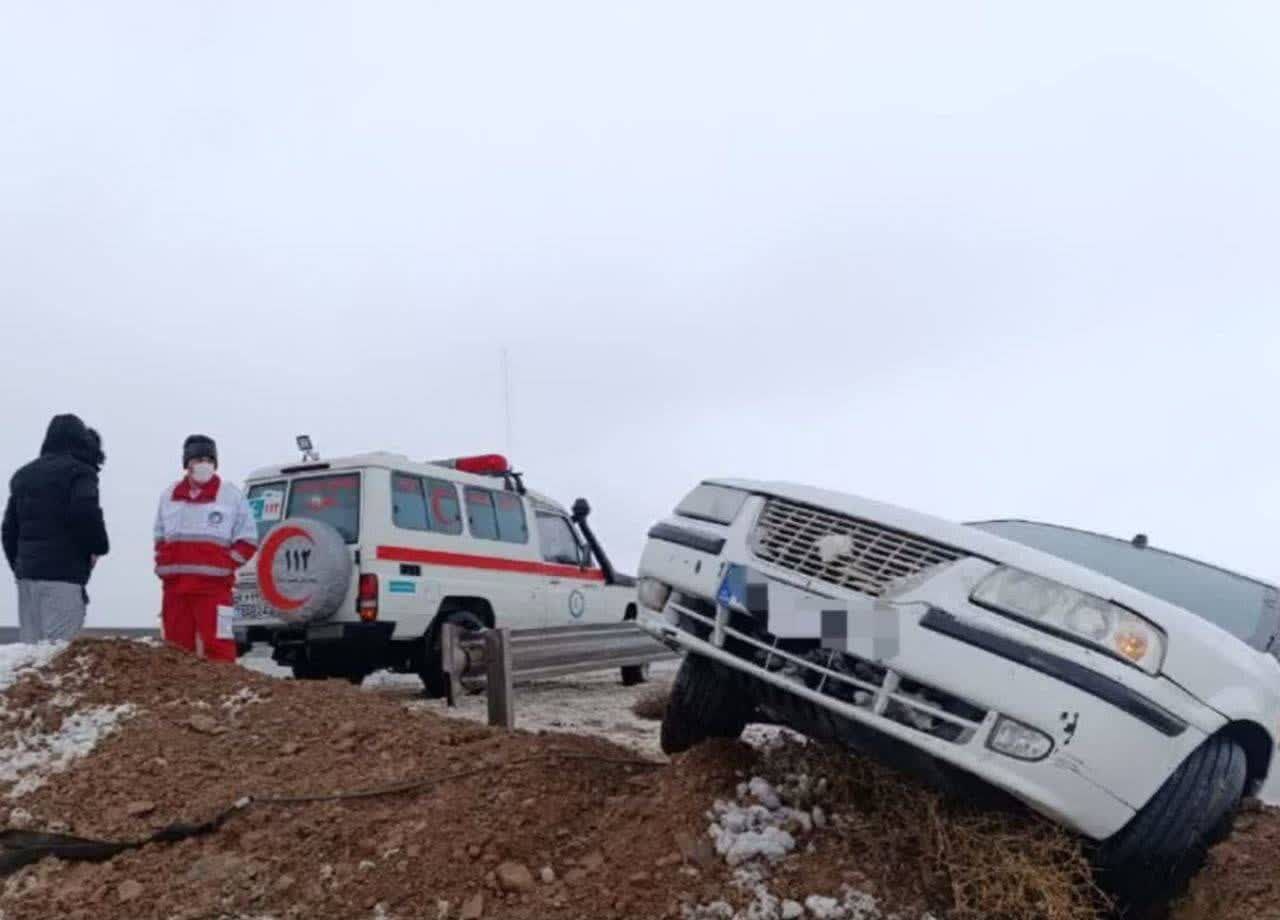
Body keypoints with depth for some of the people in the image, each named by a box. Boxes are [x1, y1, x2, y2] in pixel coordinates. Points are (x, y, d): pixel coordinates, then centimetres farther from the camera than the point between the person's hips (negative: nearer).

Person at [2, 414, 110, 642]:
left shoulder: (23, 475, 19)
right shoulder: (78, 472, -6)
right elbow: (86, 513, -20)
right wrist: (98, 546, -3)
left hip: (26, 572, 7)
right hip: (63, 572, -7)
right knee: (59, 648, -10)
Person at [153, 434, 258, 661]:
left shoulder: (231, 495, 1)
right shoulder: (169, 496, 15)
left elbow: (247, 540, 2)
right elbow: (160, 536, 25)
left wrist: (225, 565, -7)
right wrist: (162, 565, 11)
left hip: (213, 585, -5)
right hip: (174, 585, 5)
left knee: (217, 643, -12)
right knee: (176, 647, 9)